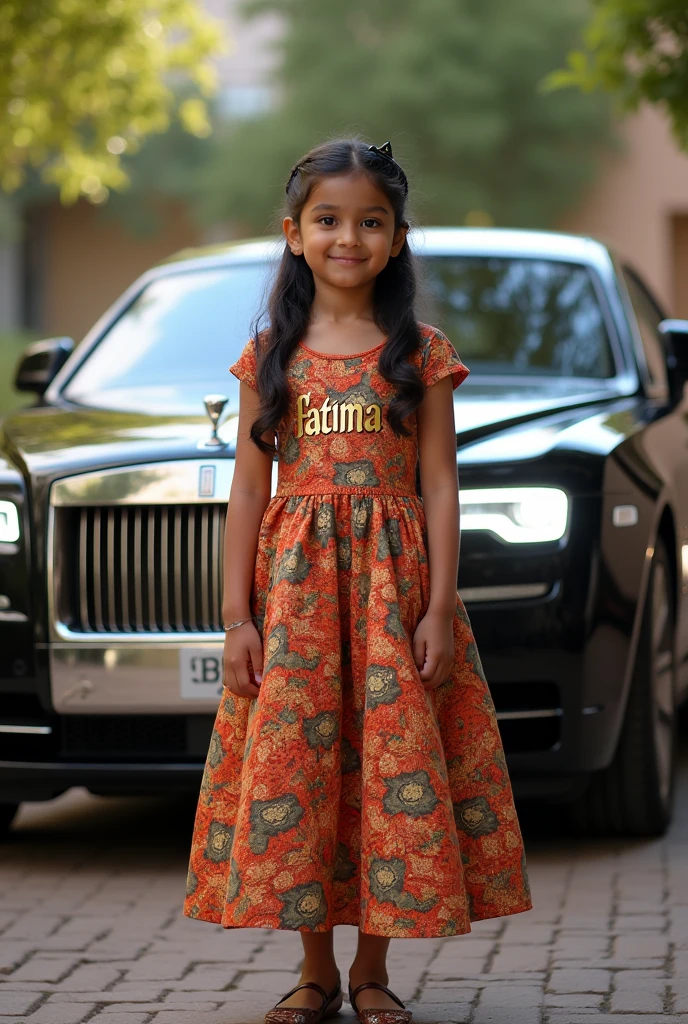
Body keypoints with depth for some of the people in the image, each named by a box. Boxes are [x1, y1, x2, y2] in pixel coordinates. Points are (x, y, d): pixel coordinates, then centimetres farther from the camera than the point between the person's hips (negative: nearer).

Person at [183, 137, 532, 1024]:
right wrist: (237, 617, -2)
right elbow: (249, 487, 5)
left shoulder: (421, 352, 4)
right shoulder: (271, 352, 7)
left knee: (394, 768, -3)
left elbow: (439, 485, 1)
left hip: (393, 578, -1)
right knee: (293, 766, 0)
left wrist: (438, 611, -8)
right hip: (292, 581, 1)